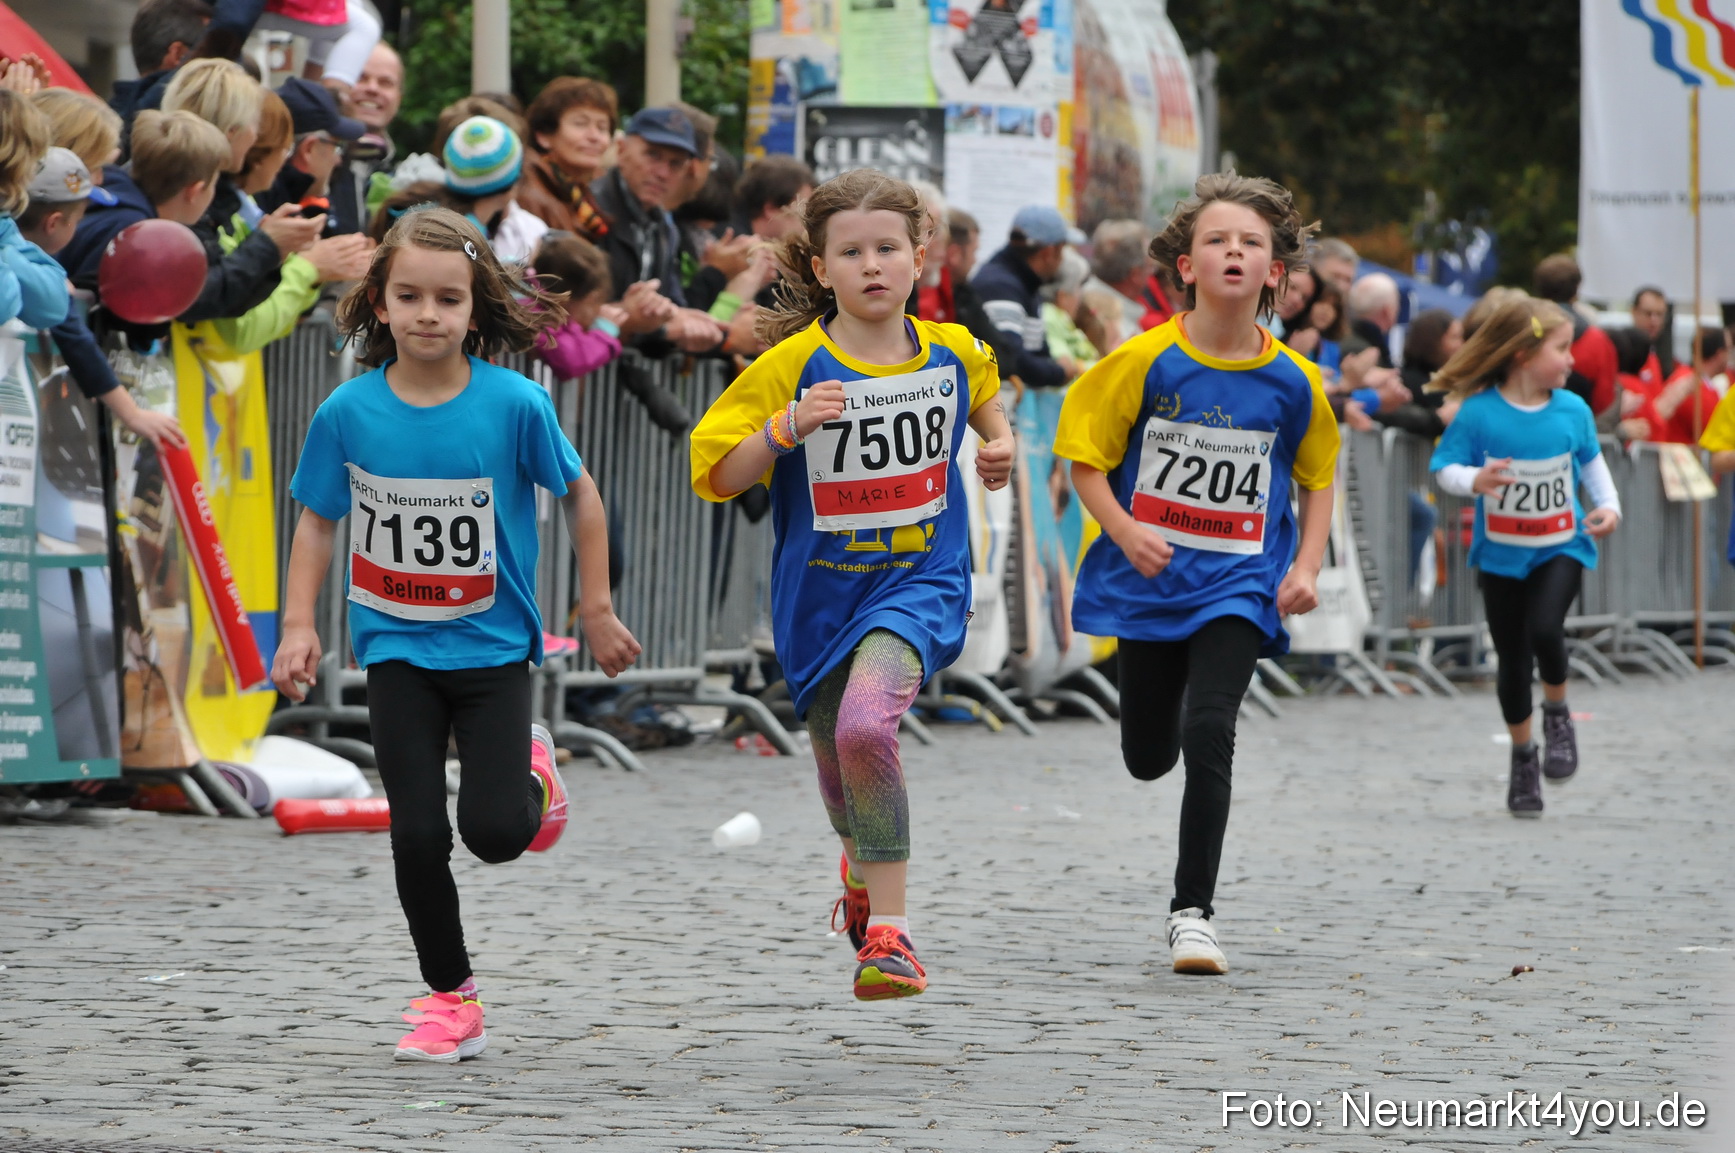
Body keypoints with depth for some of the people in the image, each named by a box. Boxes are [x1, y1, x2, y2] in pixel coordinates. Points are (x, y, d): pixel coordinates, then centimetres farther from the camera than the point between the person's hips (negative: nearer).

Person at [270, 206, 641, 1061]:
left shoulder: (515, 404, -12)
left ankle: (533, 779, 24)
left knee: (494, 830, -13)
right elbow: (317, 521, 4)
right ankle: (450, 998, 14)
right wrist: (298, 627, -5)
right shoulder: (348, 412, -8)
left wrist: (597, 611, 6)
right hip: (396, 648, 1)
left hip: (492, 645, -1)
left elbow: (579, 494, 1)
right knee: (418, 836, -4)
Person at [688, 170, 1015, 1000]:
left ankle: (888, 929, -22)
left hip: (920, 580, -1)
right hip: (820, 590, 1)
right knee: (836, 751, 18)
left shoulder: (952, 351, 0)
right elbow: (716, 474, -12)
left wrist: (998, 438, 8)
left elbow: (981, 385, 26)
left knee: (866, 723, -28)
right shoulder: (792, 367, -11)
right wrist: (789, 426, -26)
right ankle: (864, 862, 55)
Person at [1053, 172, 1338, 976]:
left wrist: (1306, 568, -2)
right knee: (1147, 758, 13)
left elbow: (1318, 477, 11)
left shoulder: (1292, 381, -5)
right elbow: (1086, 458, -3)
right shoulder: (1146, 361, -9)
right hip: (1152, 578, 1)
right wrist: (1125, 533, -18)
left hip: (1239, 584, -1)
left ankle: (1192, 911, -9)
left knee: (1209, 734, -20)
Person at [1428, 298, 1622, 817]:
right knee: (1512, 656, 8)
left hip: (1561, 546, 0)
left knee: (1544, 627, -24)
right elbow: (1445, 468, -11)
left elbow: (1591, 461, 12)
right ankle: (1522, 755, 28)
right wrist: (1474, 481, -31)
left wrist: (1608, 504, -1)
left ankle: (1557, 713, 6)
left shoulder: (1572, 411, -4)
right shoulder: (1479, 413, -13)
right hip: (1501, 554, 0)